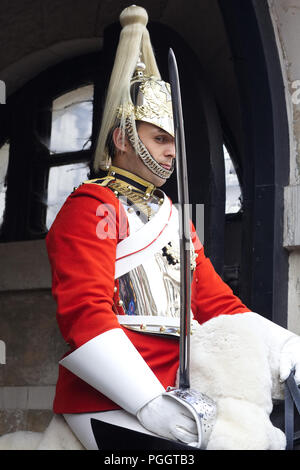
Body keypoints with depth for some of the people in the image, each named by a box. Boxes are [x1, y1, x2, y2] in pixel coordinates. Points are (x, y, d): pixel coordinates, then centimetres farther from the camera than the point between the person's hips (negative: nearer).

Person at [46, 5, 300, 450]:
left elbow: (219, 303, 18)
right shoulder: (91, 208, -2)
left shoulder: (174, 217, 23)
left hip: (178, 392, 8)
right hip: (111, 402, -7)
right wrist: (150, 405, -26)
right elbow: (84, 313, -15)